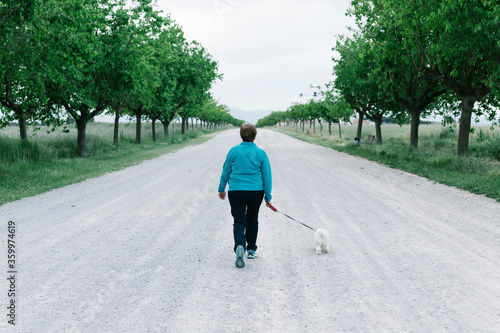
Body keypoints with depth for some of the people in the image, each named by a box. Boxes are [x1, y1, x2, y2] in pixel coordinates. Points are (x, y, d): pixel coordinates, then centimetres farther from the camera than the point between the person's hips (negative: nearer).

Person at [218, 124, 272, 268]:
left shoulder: (234, 151, -3)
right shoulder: (261, 153, -3)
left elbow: (225, 171, 6)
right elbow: (267, 176, -1)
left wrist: (221, 189, 20)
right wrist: (268, 196, 7)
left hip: (236, 191, -1)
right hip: (256, 191, 1)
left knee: (239, 220, 0)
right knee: (252, 220, 18)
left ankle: (240, 246, -25)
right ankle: (251, 250, 29)